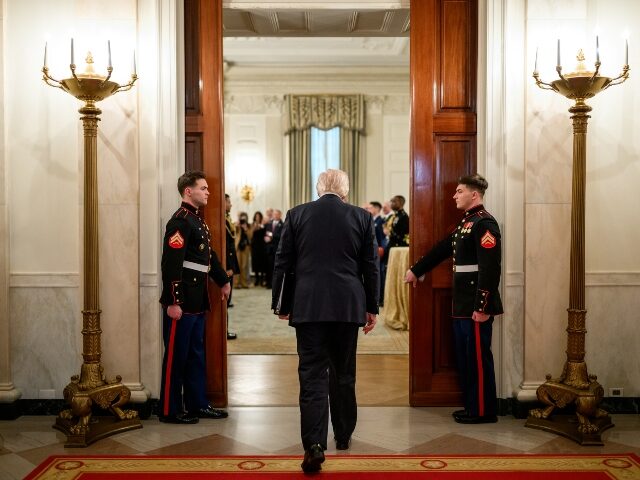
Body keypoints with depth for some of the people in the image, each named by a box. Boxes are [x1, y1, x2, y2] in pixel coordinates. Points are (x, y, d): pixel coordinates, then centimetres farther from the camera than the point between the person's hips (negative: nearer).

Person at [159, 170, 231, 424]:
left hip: (197, 302, 10)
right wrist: (173, 302, -24)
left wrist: (224, 281, 27)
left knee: (196, 354, 16)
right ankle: (170, 410, 12)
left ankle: (198, 404, 26)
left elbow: (209, 255, 25)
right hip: (181, 303, -10)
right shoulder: (180, 221, -15)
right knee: (176, 355, 1)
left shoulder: (197, 220, 15)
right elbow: (171, 264, -22)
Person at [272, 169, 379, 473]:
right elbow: (370, 267, 5)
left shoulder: (296, 215, 2)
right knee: (344, 373, 16)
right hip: (348, 306, 1)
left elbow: (283, 264, 3)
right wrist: (371, 308, 13)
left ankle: (314, 444, -11)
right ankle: (343, 435, 29)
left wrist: (279, 304, 12)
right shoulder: (361, 217, 3)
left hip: (308, 307, -1)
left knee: (312, 374, -1)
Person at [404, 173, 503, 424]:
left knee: (478, 357, 0)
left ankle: (483, 411, 10)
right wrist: (416, 270, 28)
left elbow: (490, 269, -21)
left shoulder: (485, 223, -15)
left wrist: (483, 307, -23)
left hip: (476, 306, -9)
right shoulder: (466, 222, 15)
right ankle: (471, 405, 26)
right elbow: (442, 249, 24)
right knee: (464, 357, 15)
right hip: (462, 305, 9)